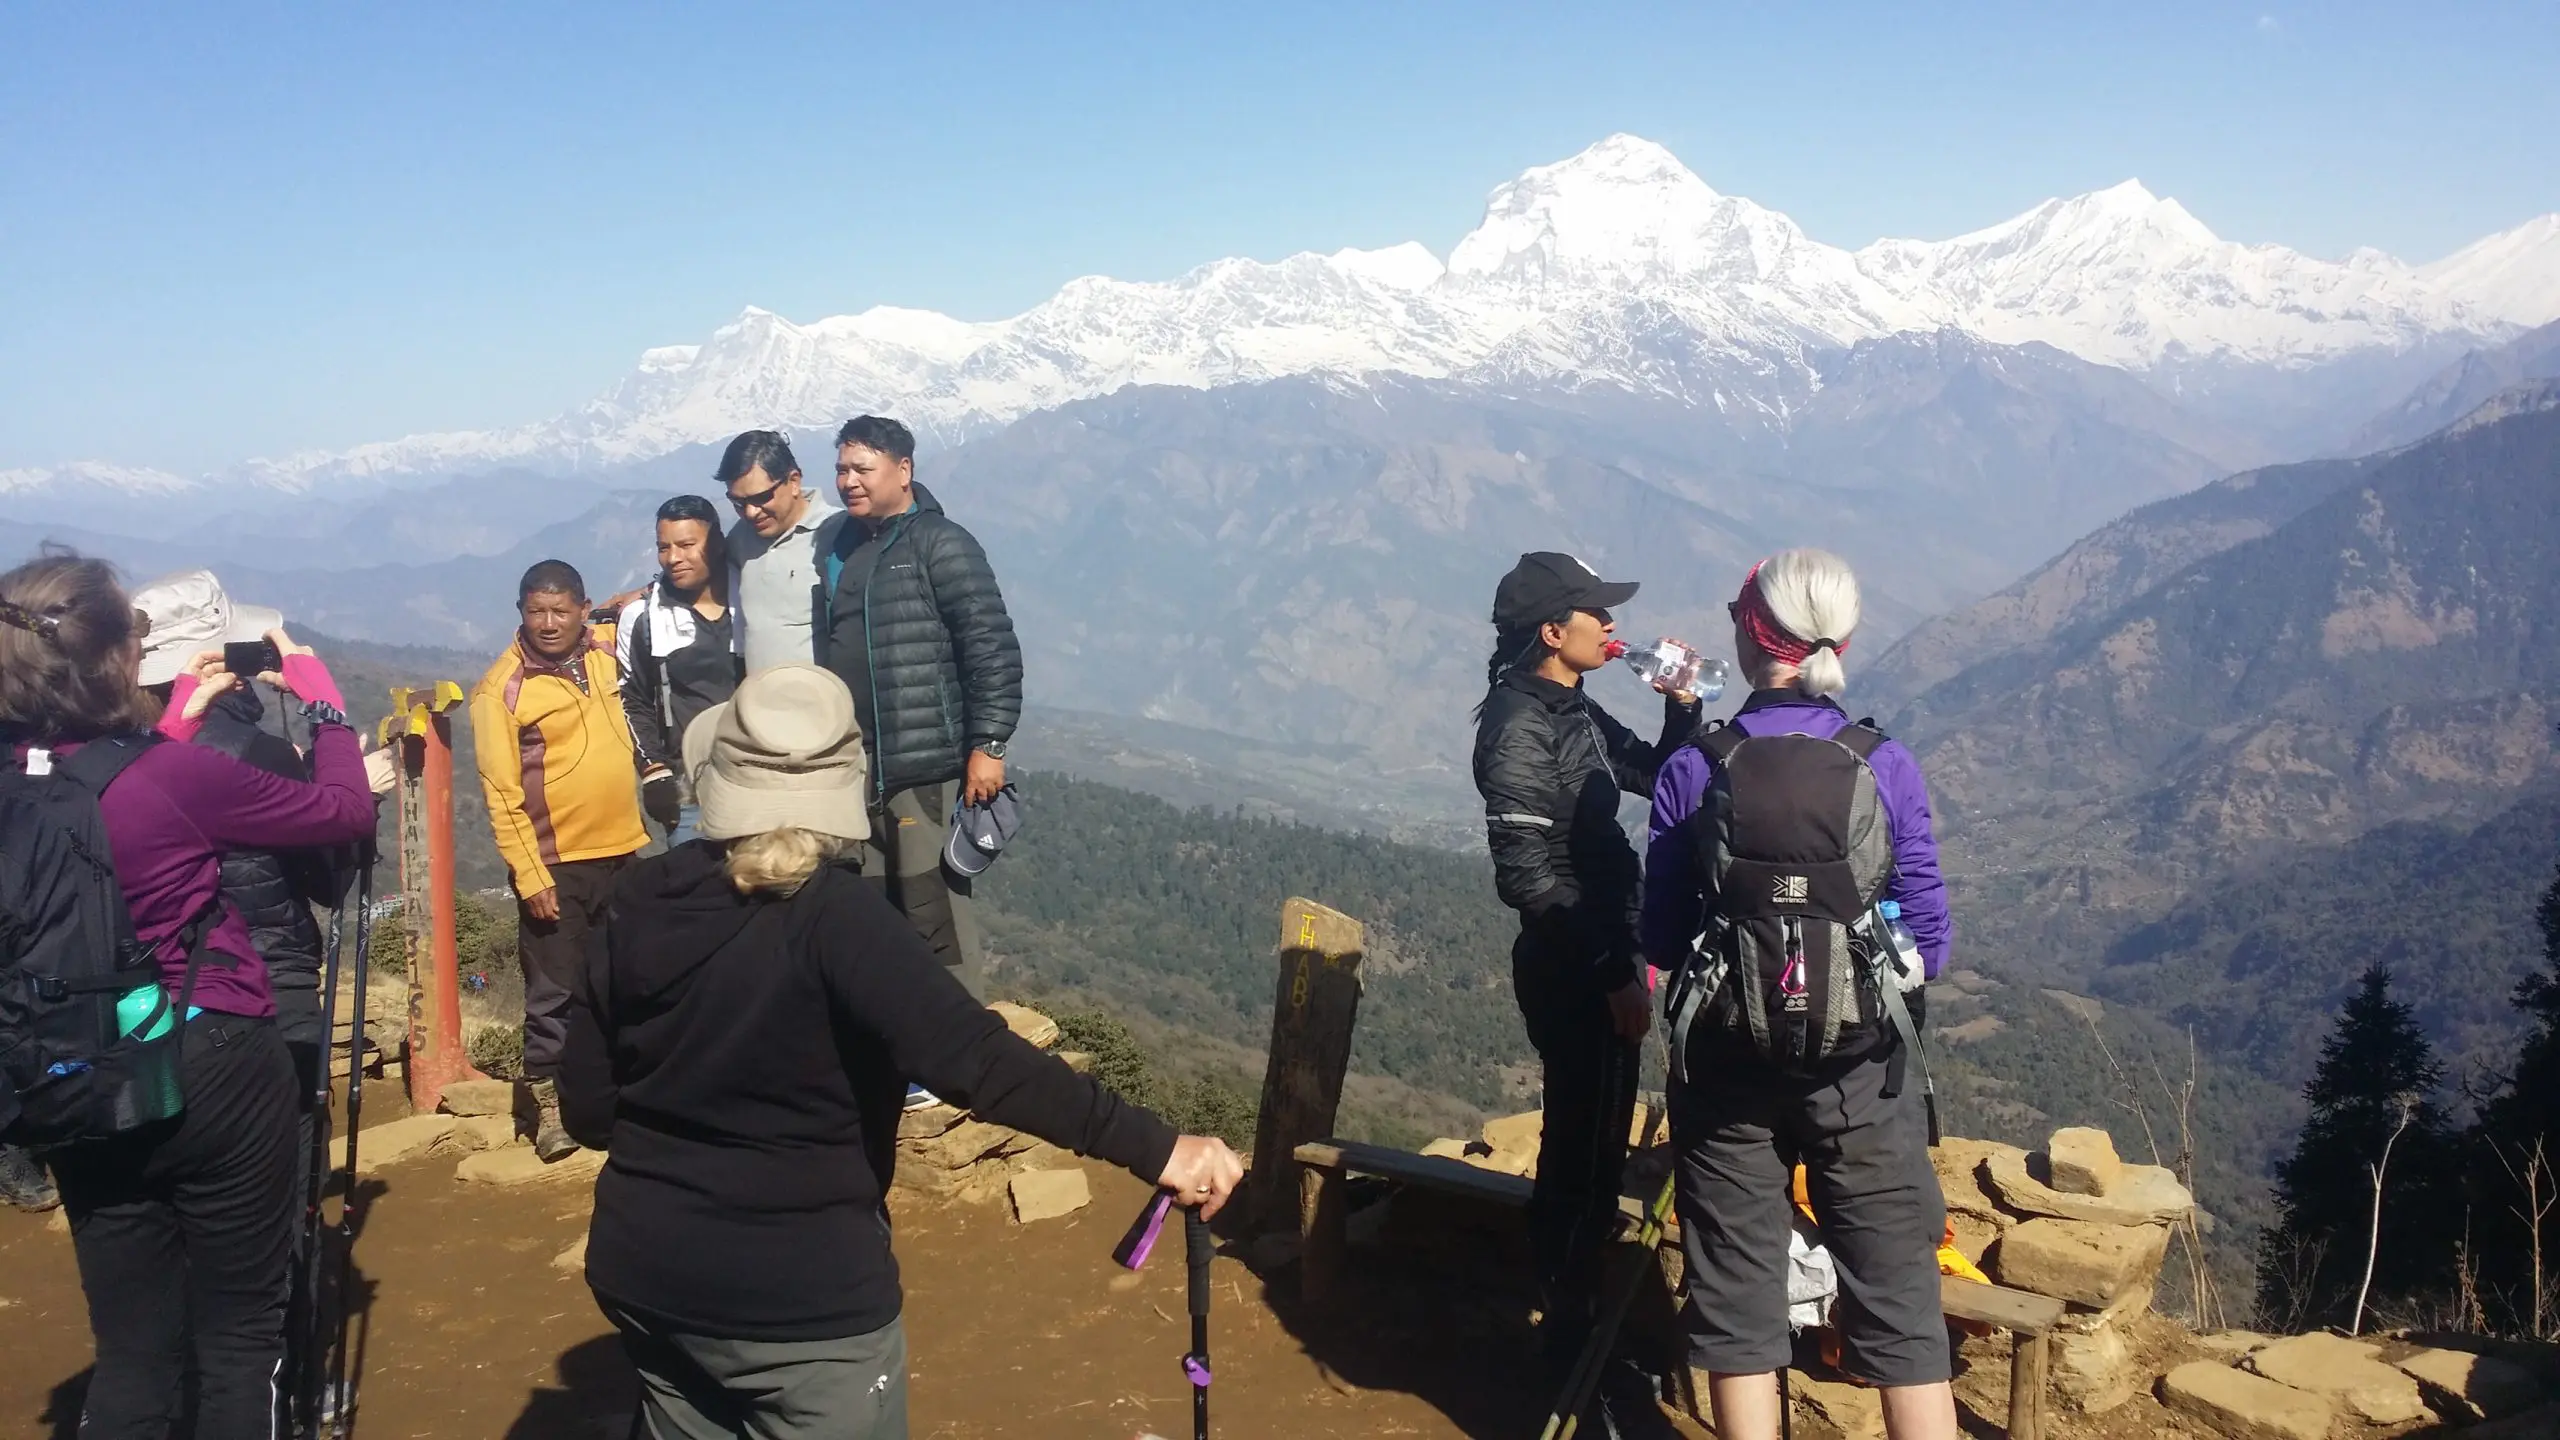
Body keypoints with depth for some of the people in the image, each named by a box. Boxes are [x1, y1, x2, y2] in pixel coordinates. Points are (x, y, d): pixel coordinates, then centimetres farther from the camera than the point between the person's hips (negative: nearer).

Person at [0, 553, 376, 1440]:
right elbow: (346, 810, -9)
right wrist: (317, 688, 2)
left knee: (131, 1356, 16)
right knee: (238, 1342, 11)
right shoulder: (177, 775, -21)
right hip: (215, 1077, -5)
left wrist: (178, 720, 18)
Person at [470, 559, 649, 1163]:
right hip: (556, 864, -5)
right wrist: (530, 874, -15)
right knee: (554, 989, 1)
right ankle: (550, 1101, 14)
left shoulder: (603, 656, 3)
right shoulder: (502, 687, -11)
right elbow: (502, 793, -13)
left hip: (621, 851, 5)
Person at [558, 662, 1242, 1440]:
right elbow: (971, 1056, -33)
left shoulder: (640, 909, -2)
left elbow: (586, 1109, 5)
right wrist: (1153, 1148, -36)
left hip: (642, 1273, 7)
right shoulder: (831, 914, -21)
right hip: (800, 1296, -6)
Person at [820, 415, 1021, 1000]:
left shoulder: (940, 544, -6)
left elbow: (992, 648, -11)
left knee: (934, 913, -6)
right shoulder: (838, 545, 15)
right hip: (852, 768, 8)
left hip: (925, 767, -7)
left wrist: (988, 744, -16)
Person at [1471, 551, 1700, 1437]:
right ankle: (1574, 1362, 11)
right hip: (1570, 970, -10)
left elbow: (1659, 780, 21)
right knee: (1582, 1160, -2)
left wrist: (1682, 705, 4)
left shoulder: (1578, 714, 10)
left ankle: (1579, 1335, 35)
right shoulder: (1519, 729, -19)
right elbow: (1529, 879, -23)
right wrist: (1613, 974, -20)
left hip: (1599, 961, 10)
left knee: (1595, 1153, 19)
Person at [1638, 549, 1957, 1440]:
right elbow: (1928, 939, -2)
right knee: (1899, 1303, 8)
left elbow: (1663, 940, -2)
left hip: (1729, 1062, 0)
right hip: (1860, 1067, 0)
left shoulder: (1692, 772, -7)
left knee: (1737, 1300, 11)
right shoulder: (1885, 767, -6)